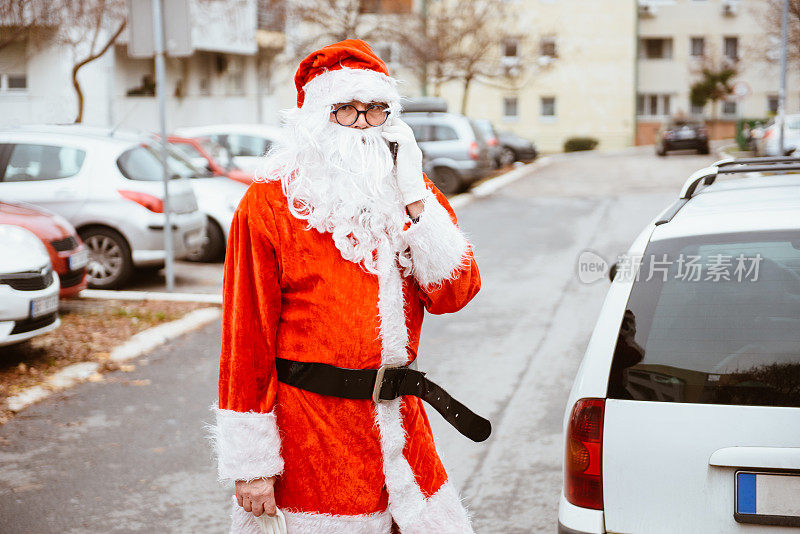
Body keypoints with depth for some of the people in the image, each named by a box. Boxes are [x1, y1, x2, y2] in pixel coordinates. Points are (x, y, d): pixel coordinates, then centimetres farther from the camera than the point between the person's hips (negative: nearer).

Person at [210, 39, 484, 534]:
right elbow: (247, 336, -8)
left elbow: (454, 293, -2)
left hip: (401, 422, 5)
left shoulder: (413, 193, 8)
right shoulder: (270, 204, -6)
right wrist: (250, 464, -10)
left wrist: (413, 198, -10)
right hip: (313, 432, -4)